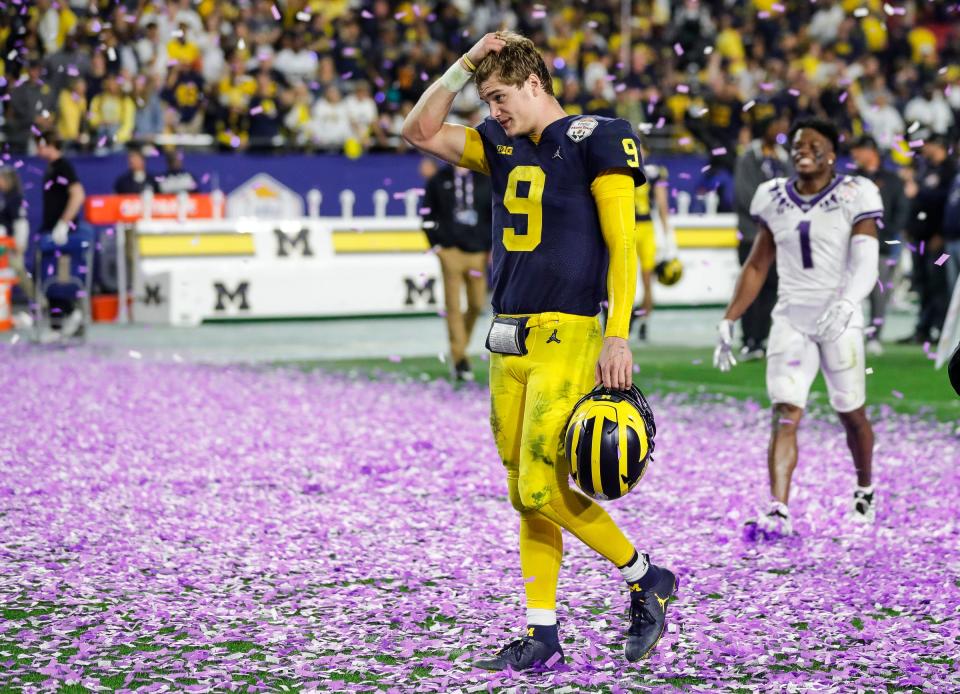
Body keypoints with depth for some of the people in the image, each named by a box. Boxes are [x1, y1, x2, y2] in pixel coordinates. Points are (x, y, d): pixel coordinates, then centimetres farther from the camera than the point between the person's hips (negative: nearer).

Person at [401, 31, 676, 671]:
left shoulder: (596, 141, -6)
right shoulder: (504, 147, 15)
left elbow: (622, 246, -10)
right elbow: (420, 132, 18)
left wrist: (618, 336, -17)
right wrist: (465, 65, 7)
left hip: (566, 337, -7)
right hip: (508, 342, 7)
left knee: (541, 490, -12)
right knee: (524, 495, 7)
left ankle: (647, 579, 6)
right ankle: (542, 633, 13)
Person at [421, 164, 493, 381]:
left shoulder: (485, 180, 7)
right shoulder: (438, 181, 5)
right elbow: (428, 215, 9)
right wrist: (436, 244, -1)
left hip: (478, 251, 2)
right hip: (451, 251, -2)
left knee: (477, 304, 4)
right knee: (453, 304, -6)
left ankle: (462, 344, 29)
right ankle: (459, 359, -4)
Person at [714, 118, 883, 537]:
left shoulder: (854, 197, -4)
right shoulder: (774, 199, 8)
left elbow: (866, 265, -15)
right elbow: (756, 268, 17)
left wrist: (845, 304, -34)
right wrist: (728, 322, 12)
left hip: (840, 319, -2)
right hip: (791, 319, 2)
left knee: (851, 414, 9)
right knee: (785, 412, -13)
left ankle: (865, 492, 35)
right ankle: (778, 513, -22)